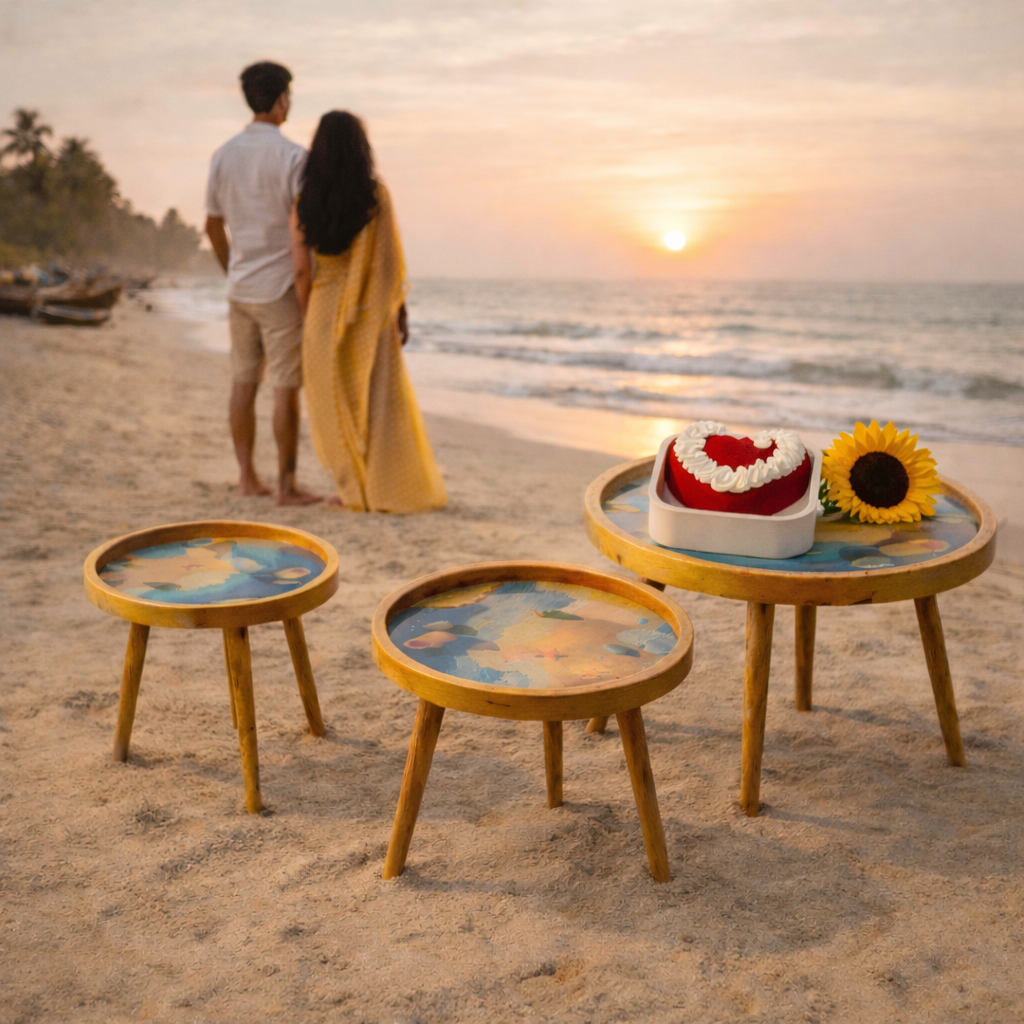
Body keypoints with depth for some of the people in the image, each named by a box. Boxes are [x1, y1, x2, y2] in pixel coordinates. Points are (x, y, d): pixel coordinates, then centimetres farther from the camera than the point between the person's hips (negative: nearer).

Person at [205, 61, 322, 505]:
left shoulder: (223, 155, 8)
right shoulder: (292, 156, -10)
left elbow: (213, 226, 13)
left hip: (240, 287, 6)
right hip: (281, 287, -6)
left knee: (243, 383, 11)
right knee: (285, 388, -2)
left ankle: (247, 476, 18)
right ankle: (286, 484, 3)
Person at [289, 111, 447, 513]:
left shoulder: (304, 202, -2)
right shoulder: (375, 194, -8)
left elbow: (301, 269, -4)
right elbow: (391, 260, -9)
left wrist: (308, 318, 7)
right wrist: (401, 313, 0)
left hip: (325, 309, 2)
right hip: (370, 311, -2)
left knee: (337, 403, 12)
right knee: (383, 400, 6)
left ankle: (354, 489, 13)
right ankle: (391, 491, 7)